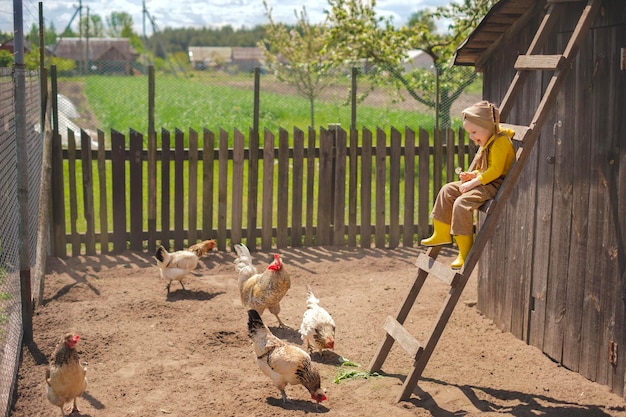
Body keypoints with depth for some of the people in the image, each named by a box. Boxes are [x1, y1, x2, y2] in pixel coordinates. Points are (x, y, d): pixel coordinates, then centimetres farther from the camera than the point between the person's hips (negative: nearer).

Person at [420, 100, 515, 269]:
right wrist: (473, 175, 7)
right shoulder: (488, 141, 16)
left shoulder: (500, 141, -17)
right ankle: (442, 234, 14)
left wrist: (473, 183, -22)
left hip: (496, 185, -11)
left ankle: (465, 251, -21)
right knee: (448, 190, 9)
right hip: (485, 182, 11)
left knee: (462, 202, -27)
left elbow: (495, 170, -24)